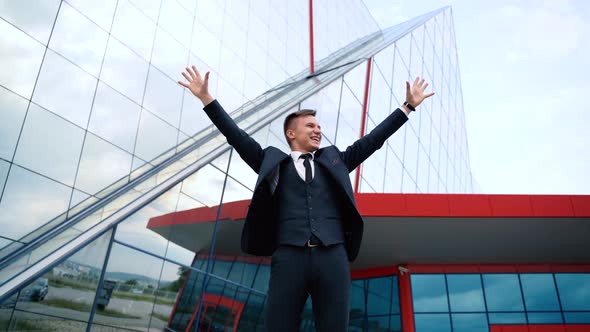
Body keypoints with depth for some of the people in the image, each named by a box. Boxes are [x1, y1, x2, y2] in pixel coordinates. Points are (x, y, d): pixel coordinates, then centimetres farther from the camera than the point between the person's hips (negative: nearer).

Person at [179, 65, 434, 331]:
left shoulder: (334, 159, 23)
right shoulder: (273, 161, 18)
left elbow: (373, 139, 23)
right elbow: (237, 137, 14)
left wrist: (408, 106, 23)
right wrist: (206, 98, 9)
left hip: (333, 257, 2)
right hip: (289, 257, -1)